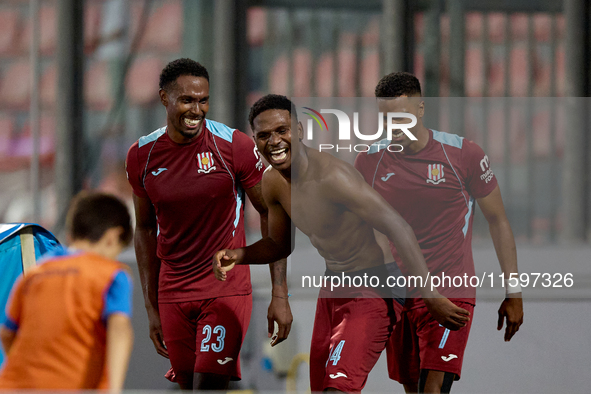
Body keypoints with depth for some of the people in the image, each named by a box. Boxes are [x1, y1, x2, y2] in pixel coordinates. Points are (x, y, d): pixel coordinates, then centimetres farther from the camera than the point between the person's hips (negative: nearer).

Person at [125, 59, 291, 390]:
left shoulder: (235, 146, -9)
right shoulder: (142, 155, 1)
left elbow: (272, 214, -2)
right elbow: (146, 230, 12)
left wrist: (280, 294, -7)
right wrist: (151, 307, 10)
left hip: (227, 290, -4)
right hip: (173, 295, 4)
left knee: (208, 386, -15)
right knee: (188, 384, 7)